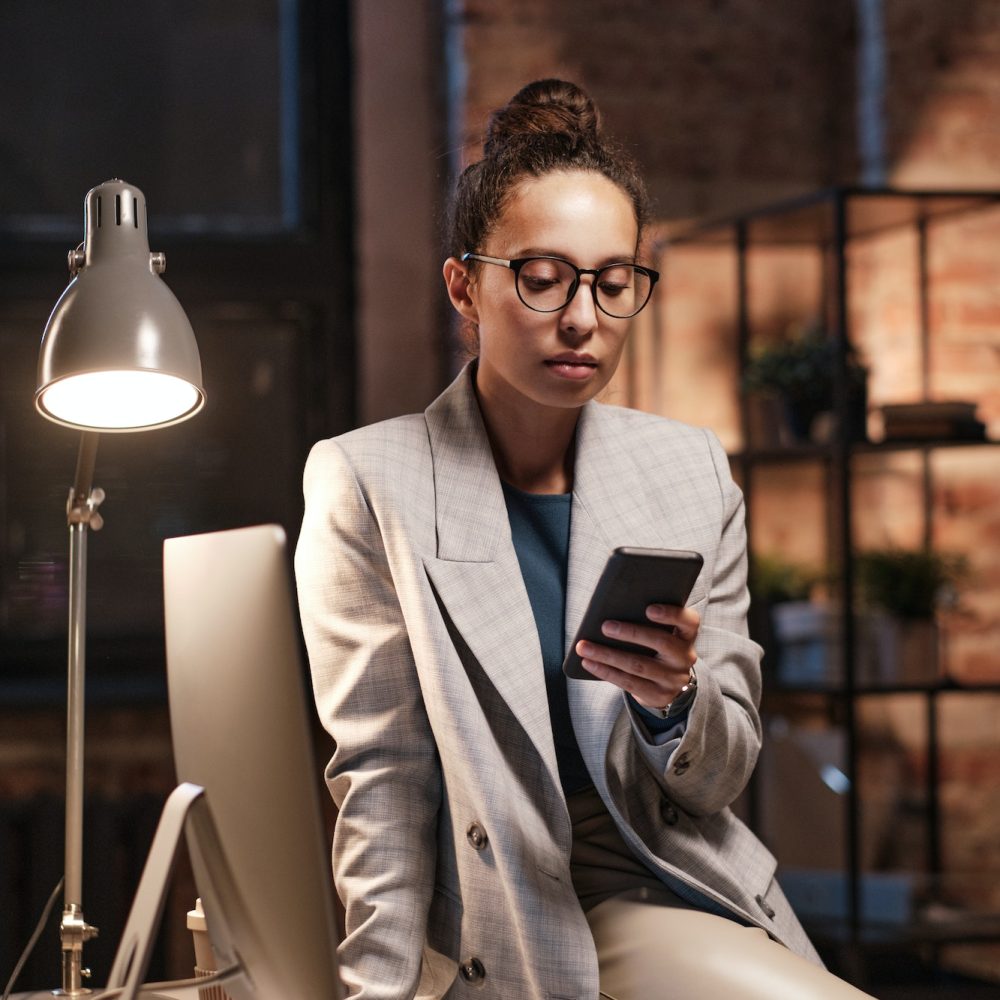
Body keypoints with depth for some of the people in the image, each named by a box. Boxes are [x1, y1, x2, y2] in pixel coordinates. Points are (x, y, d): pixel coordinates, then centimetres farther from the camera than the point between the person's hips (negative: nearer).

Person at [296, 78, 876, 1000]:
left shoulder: (692, 473, 5)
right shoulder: (371, 483, -5)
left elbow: (720, 779, 6)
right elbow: (381, 781, -4)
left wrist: (675, 701, -15)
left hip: (671, 887, 5)